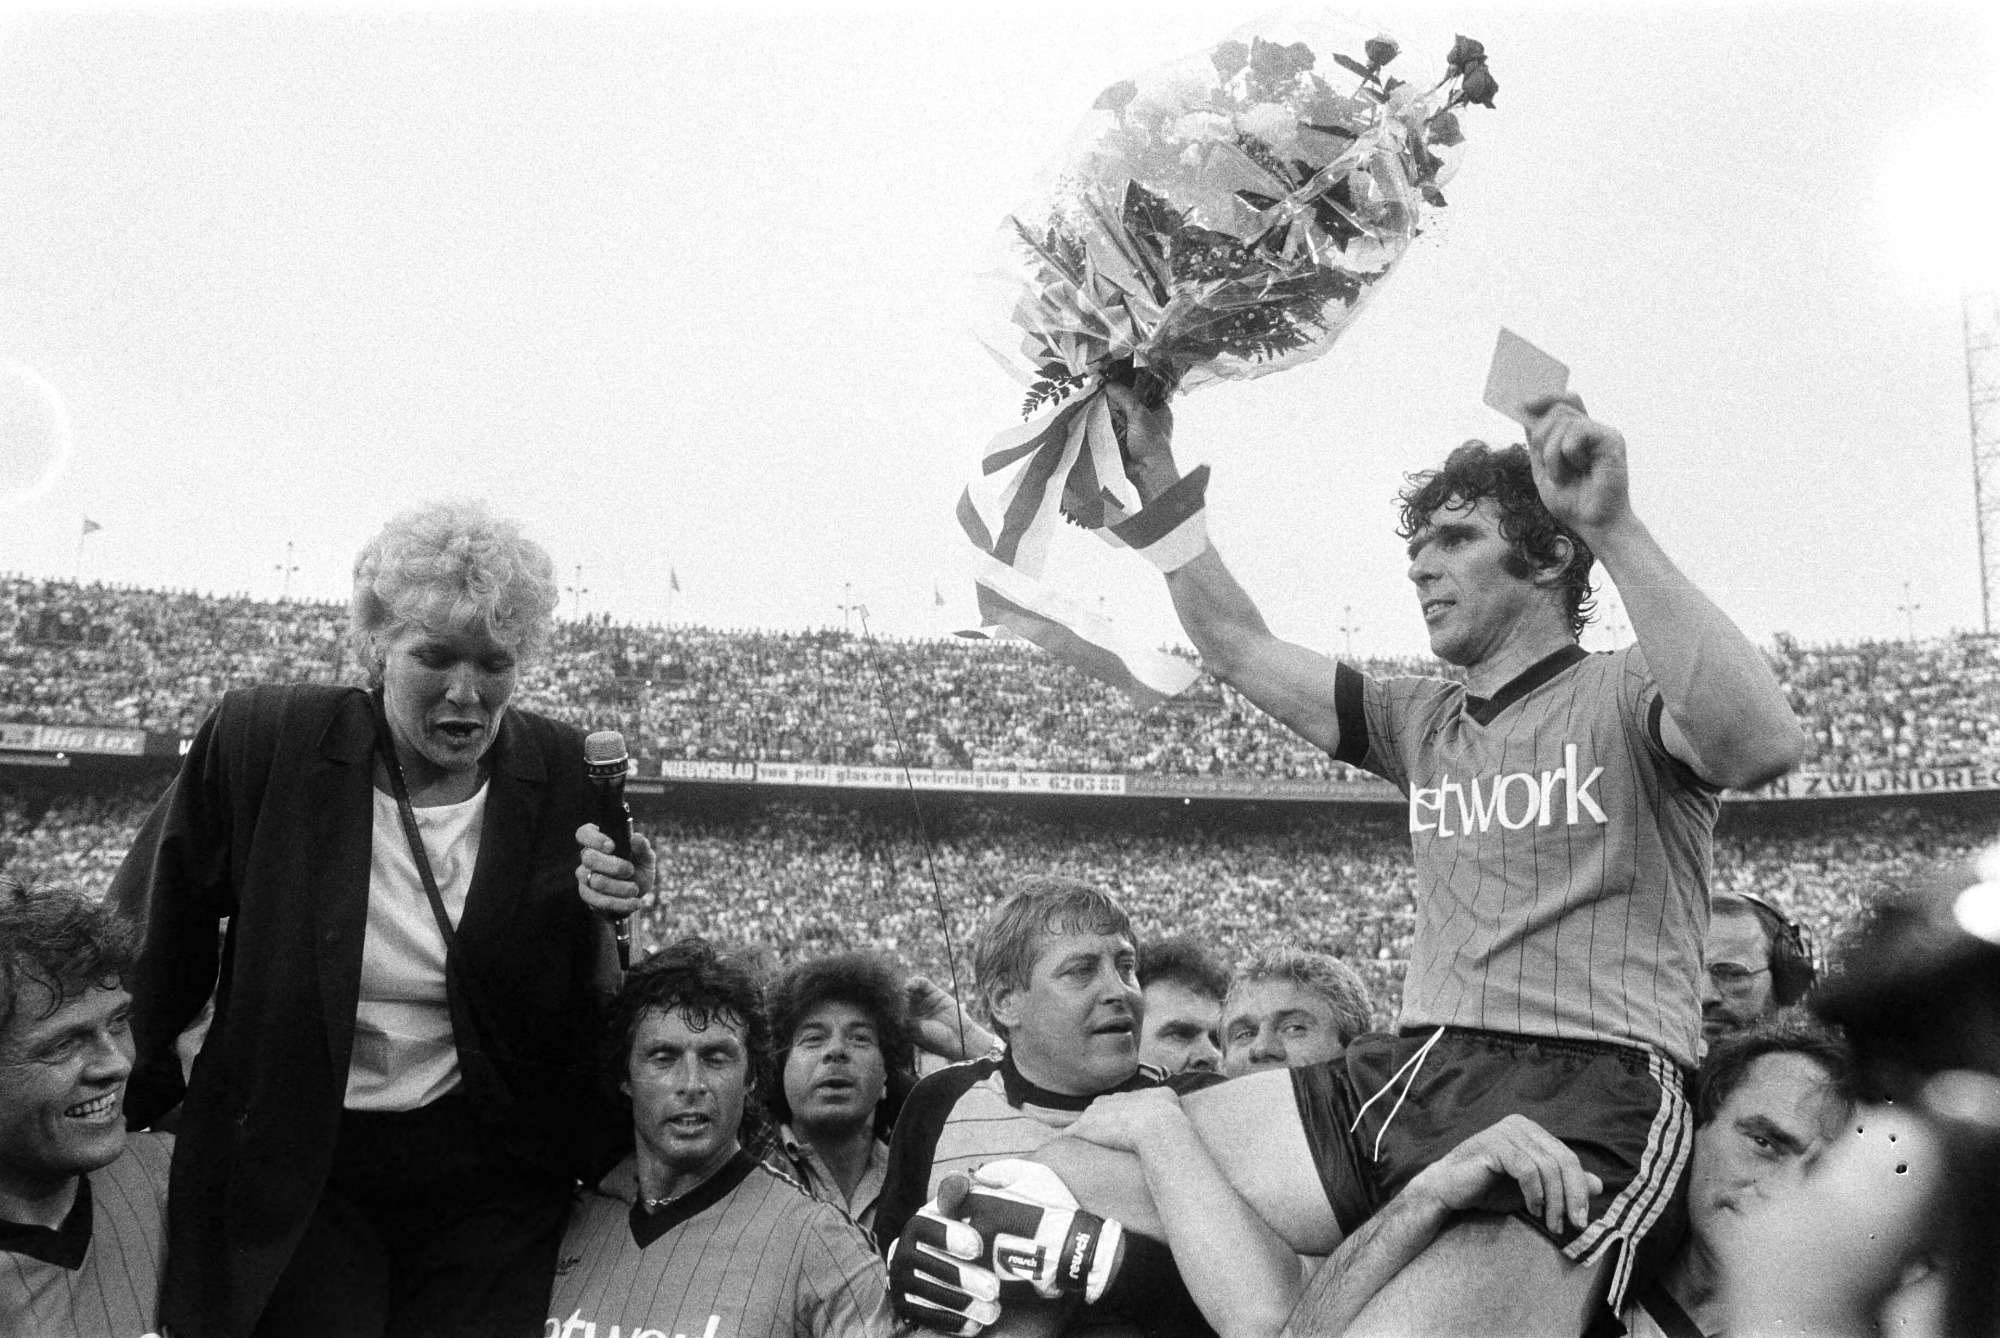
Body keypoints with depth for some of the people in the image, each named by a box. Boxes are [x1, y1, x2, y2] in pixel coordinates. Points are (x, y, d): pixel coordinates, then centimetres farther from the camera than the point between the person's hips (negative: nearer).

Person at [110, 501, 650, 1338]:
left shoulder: (567, 775, -6)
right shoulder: (257, 741, -9)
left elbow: (594, 1030, -3)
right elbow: (152, 940, 4)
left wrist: (615, 922, -23)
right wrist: (124, 1111, 7)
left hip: (491, 1178, 1)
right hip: (291, 1164, -1)